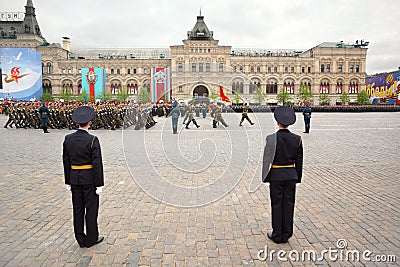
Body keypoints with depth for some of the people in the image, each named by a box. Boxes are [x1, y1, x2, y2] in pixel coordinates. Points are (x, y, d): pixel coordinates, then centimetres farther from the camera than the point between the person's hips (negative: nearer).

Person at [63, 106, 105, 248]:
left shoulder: (68, 139, 0)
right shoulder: (92, 140, -16)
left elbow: (66, 161, 5)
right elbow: (97, 163, -16)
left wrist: (68, 181, 13)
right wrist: (99, 184, -9)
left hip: (74, 178, 5)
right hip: (89, 179, -5)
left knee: (78, 209, 14)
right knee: (91, 208, 7)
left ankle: (81, 239, 25)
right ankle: (91, 239, 19)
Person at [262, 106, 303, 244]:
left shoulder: (271, 138, -14)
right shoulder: (297, 139, -3)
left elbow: (267, 159, -10)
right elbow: (299, 160, 3)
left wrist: (265, 178, -1)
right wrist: (298, 178, 13)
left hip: (276, 175, -3)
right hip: (291, 175, 3)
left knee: (277, 204, 7)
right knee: (288, 204, 11)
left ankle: (277, 235, 17)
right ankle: (286, 234, 22)